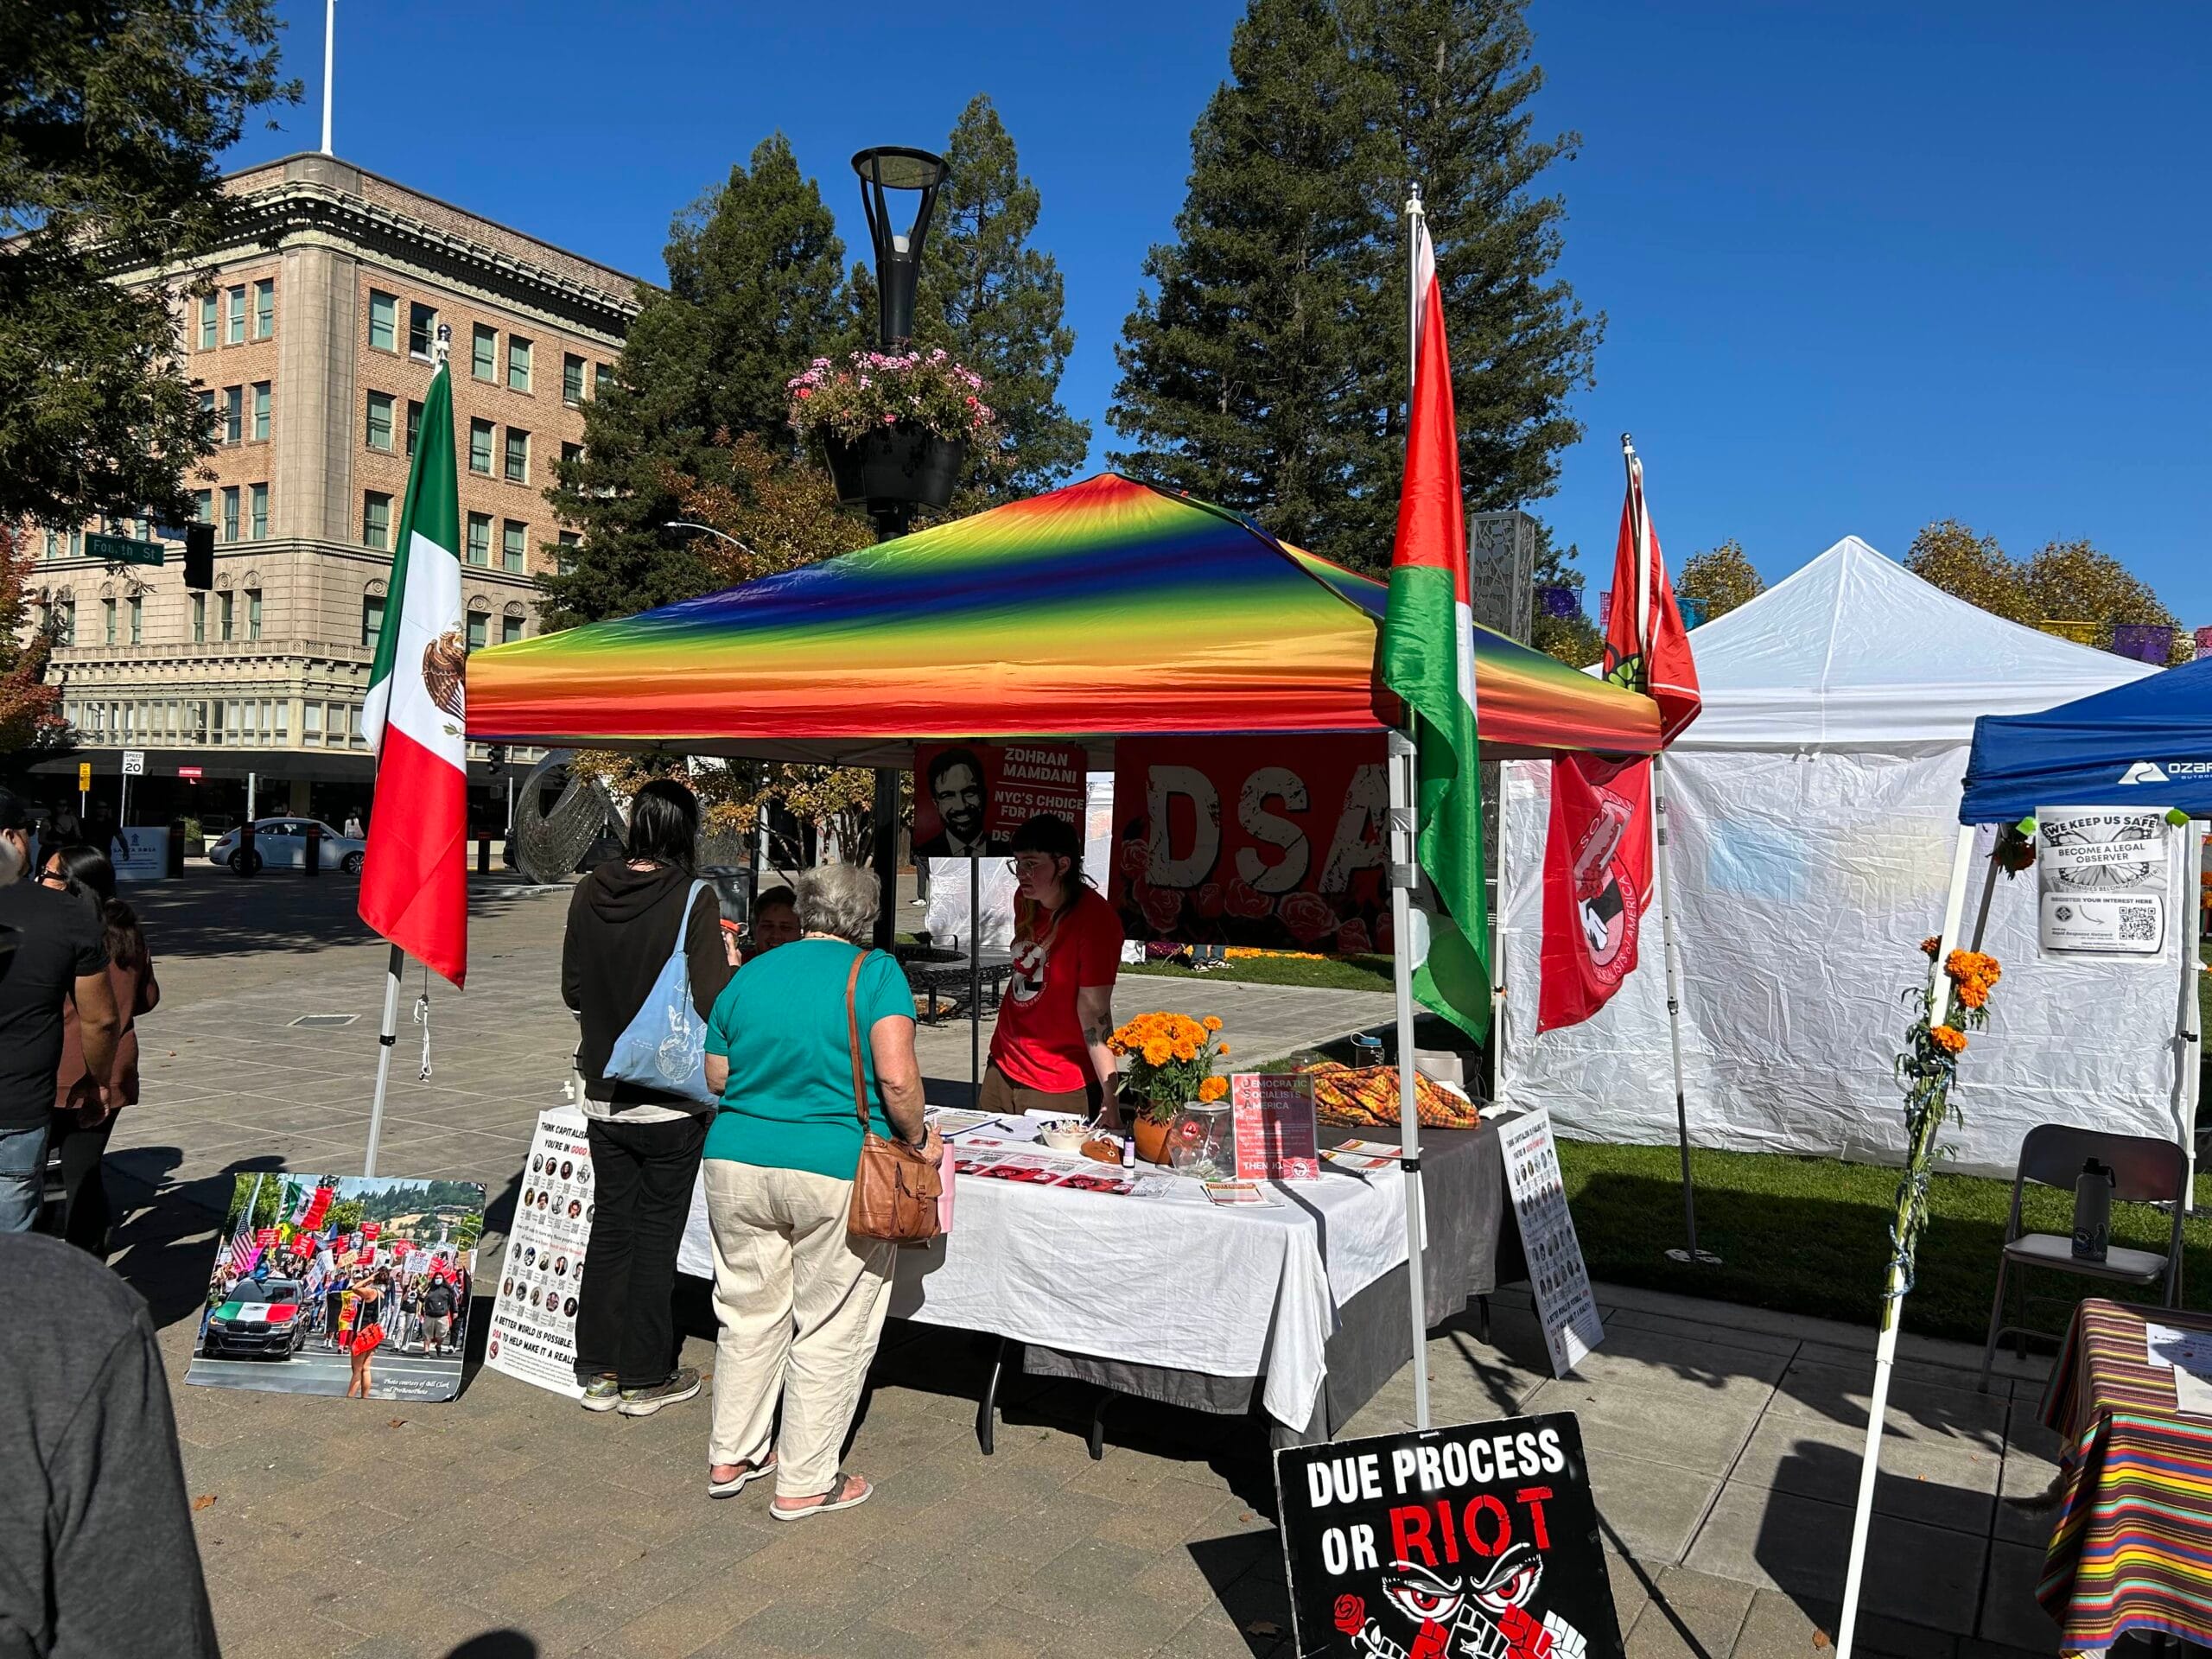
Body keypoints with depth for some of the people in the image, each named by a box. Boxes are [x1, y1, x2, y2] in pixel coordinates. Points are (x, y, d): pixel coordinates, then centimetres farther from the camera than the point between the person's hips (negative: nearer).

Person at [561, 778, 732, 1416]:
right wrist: (727, 966, 0)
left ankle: (599, 1370, 23)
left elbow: (572, 990, 7)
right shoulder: (692, 901, -16)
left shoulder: (590, 893, -2)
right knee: (656, 1233, 7)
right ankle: (645, 1376, 17)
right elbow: (712, 1004, -19)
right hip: (672, 1098, -4)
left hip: (605, 1094, 4)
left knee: (610, 1226, 15)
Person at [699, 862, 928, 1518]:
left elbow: (717, 1077, 14)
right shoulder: (876, 973, -7)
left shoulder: (747, 976, 8)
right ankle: (804, 1483, 17)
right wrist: (915, 1141, -2)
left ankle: (731, 1458, 31)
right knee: (830, 1330, 8)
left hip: (737, 1163, 5)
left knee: (750, 1315, 19)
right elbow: (897, 1078, -17)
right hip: (836, 1172, -5)